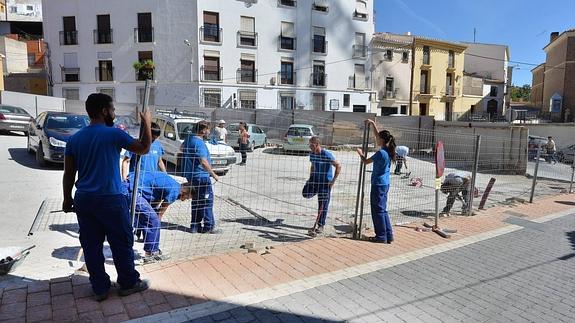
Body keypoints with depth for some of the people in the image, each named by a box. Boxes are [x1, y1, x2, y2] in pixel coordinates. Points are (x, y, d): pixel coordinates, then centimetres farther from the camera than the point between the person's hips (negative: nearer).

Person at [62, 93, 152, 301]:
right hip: (110, 199, -6)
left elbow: (69, 173, 9)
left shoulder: (75, 139, 6)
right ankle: (129, 283, 21)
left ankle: (100, 288, 21)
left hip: (83, 200, 6)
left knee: (91, 245, 12)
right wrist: (146, 123, 8)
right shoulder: (113, 134, -11)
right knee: (122, 243, 8)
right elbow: (143, 148, -1)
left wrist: (67, 199, 18)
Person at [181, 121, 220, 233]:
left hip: (190, 175, 10)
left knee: (196, 201, 16)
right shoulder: (199, 143, -21)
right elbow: (203, 162, -28)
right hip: (201, 176, -10)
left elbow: (181, 148, 31)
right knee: (207, 200, -1)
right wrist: (214, 175, -21)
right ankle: (208, 226, 4)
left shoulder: (189, 139, 9)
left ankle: (195, 226, 22)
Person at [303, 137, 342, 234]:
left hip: (326, 182, -6)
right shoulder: (312, 154, 2)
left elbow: (338, 166, -16)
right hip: (316, 179, 6)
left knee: (323, 205, -2)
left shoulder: (327, 155, -18)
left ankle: (320, 225, 10)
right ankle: (316, 192, 22)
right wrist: (310, 178, 9)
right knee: (305, 193, -11)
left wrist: (333, 181, -18)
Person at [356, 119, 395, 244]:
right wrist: (373, 123, 21)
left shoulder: (380, 153, -19)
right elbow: (378, 135, 19)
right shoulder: (388, 151, 6)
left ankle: (381, 237, 10)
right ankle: (388, 236, 20)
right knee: (383, 210, 16)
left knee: (378, 210, 2)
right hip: (385, 184, 9)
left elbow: (366, 161, -8)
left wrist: (361, 154, 11)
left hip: (378, 185, -9)